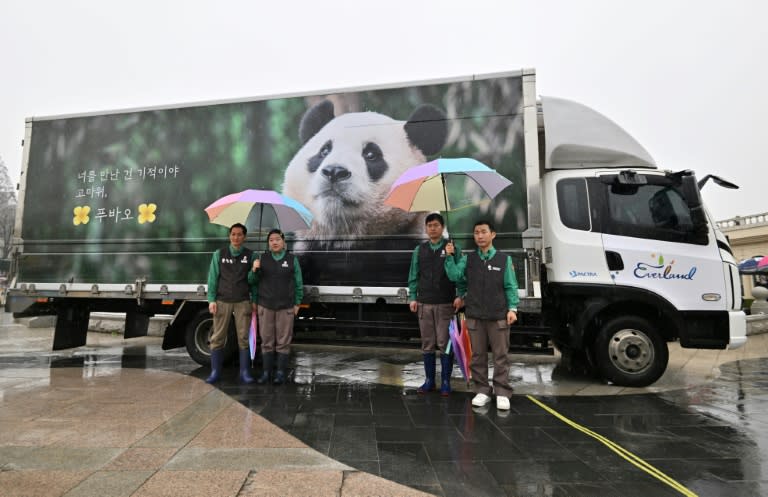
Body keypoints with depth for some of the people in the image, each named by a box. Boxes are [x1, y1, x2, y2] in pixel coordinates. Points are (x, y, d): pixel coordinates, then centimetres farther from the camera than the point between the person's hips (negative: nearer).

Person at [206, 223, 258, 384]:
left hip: (243, 302, 0)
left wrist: (254, 300, -1)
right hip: (222, 301, 1)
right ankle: (215, 372, 15)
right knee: (218, 338, 3)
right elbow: (213, 278, 4)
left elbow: (253, 279, 2)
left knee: (243, 338, 3)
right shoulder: (219, 254, 5)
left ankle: (245, 372, 11)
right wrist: (211, 300, -2)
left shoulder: (250, 255, 3)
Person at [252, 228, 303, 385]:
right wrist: (255, 270, -11)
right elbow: (254, 281, 8)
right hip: (265, 306, 1)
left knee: (283, 341, 2)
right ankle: (266, 372, 16)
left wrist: (297, 303, 2)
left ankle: (281, 373, 11)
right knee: (266, 340, 6)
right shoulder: (262, 258, 6)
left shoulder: (292, 259, 2)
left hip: (286, 307, -1)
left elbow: (298, 283, 4)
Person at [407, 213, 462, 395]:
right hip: (424, 304, 3)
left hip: (445, 304, -2)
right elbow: (413, 276, 9)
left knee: (445, 344, 1)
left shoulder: (452, 248, 1)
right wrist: (412, 298, 3)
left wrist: (460, 296, -11)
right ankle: (429, 380, 20)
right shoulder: (419, 250, 8)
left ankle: (445, 382, 15)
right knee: (427, 344, 8)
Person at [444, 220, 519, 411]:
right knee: (478, 356, 8)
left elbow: (511, 287, 1)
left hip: (498, 316, -1)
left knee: (500, 356, 4)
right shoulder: (468, 259, 8)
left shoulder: (504, 259, 4)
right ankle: (482, 391, 20)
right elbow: (454, 276, -4)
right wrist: (450, 257, -11)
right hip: (475, 316, 2)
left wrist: (512, 308, -8)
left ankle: (502, 393, 15)